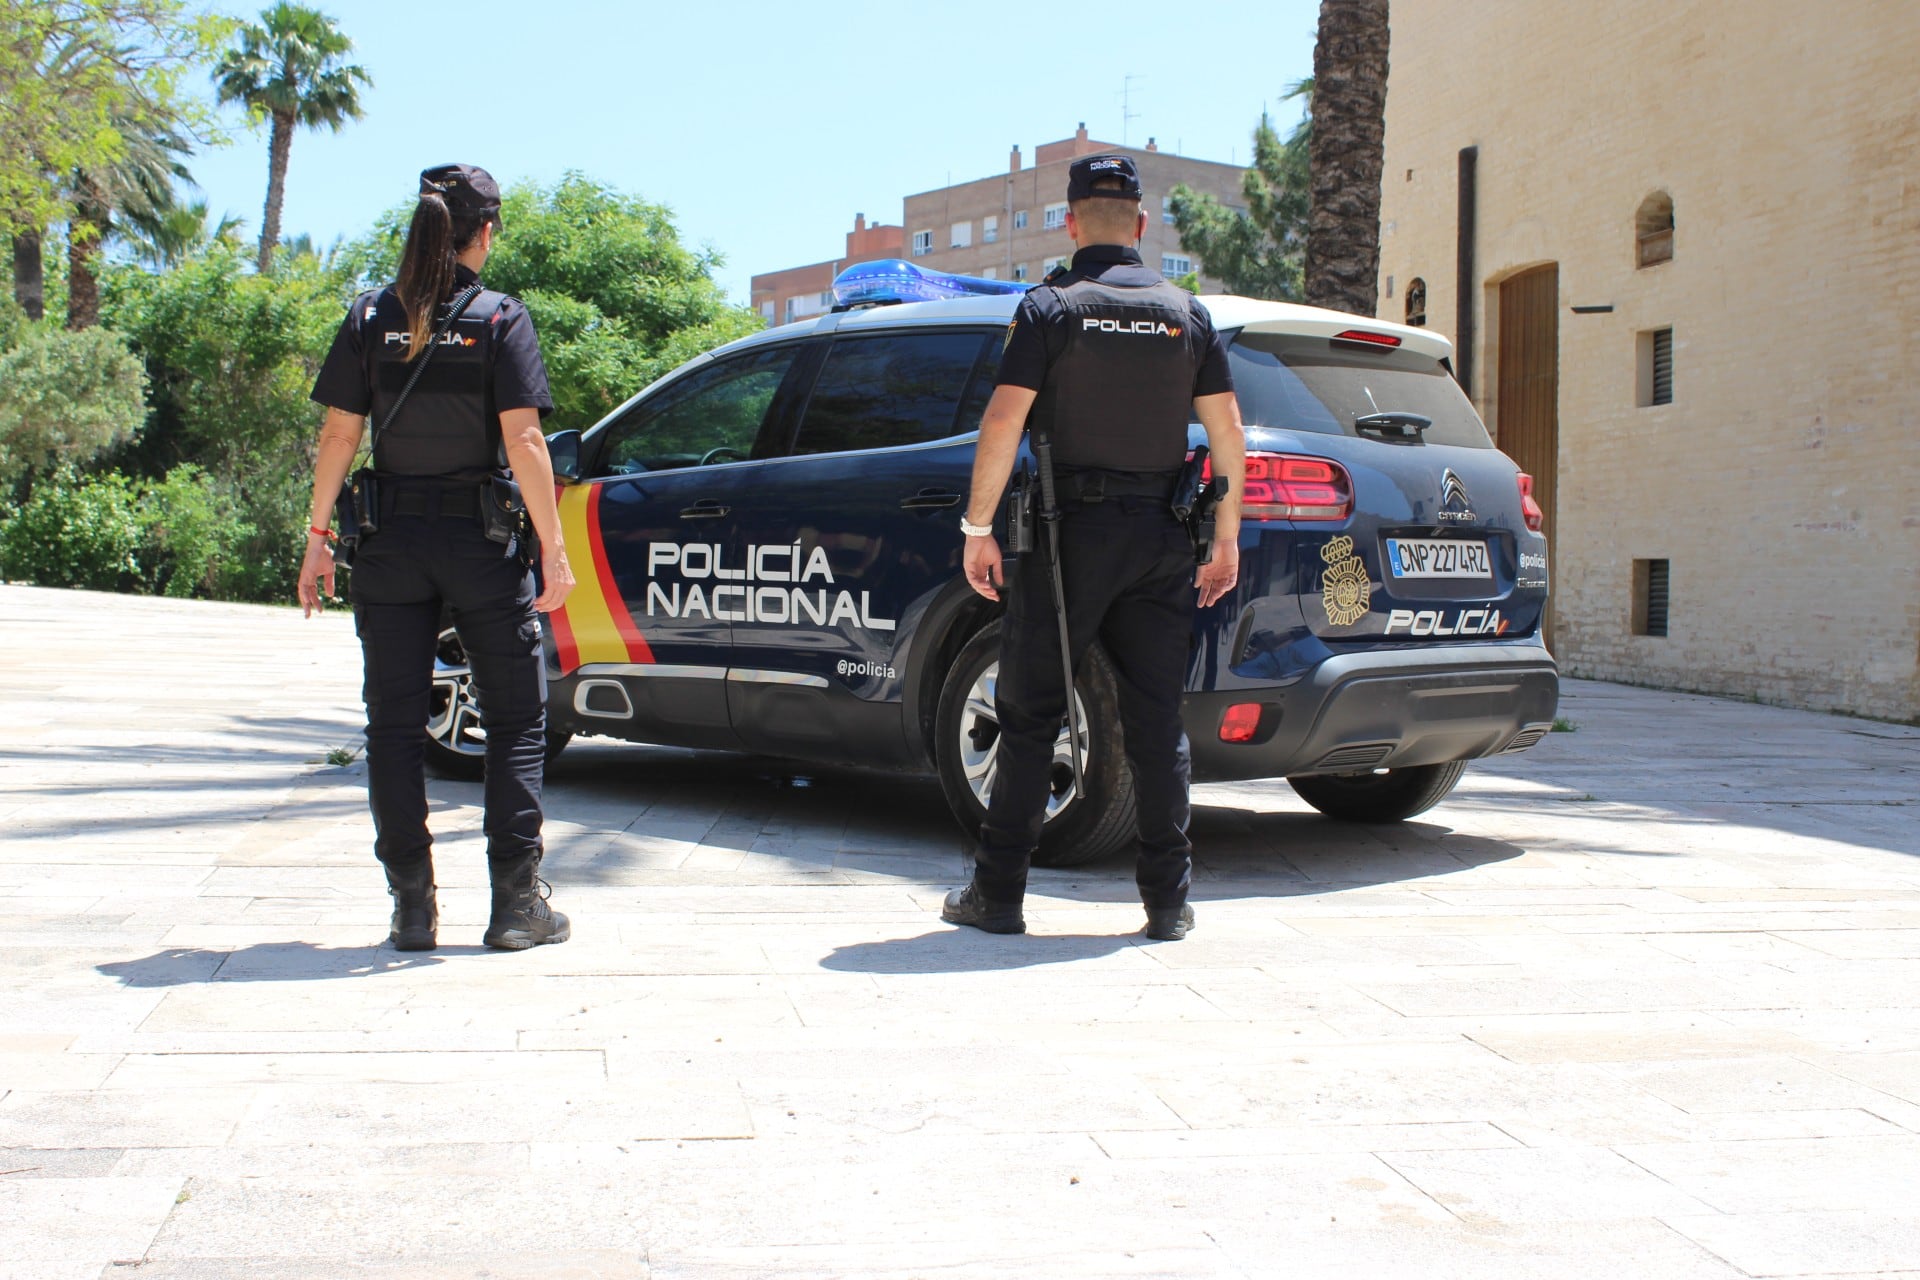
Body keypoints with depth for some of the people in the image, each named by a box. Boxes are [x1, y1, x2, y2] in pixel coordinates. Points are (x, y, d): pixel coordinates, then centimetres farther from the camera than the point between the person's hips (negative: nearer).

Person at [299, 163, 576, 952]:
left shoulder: (370, 319, 2)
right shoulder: (499, 319, -5)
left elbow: (338, 434, 0)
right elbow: (522, 441, -12)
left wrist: (318, 538, 7)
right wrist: (553, 550, -9)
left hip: (391, 546, 2)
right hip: (480, 544, -2)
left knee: (395, 723, 9)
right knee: (516, 719, 8)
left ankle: (412, 907, 10)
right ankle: (516, 902, 7)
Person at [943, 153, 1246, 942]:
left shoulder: (1051, 307, -4)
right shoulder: (1186, 313, 7)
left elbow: (1004, 419, -12)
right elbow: (1227, 430, 4)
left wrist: (978, 527, -7)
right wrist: (1226, 533, 11)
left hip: (1069, 531, -3)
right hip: (1161, 540, 3)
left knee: (1029, 715, 4)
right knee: (1158, 722, 7)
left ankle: (998, 893, 7)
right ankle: (1168, 900, 8)